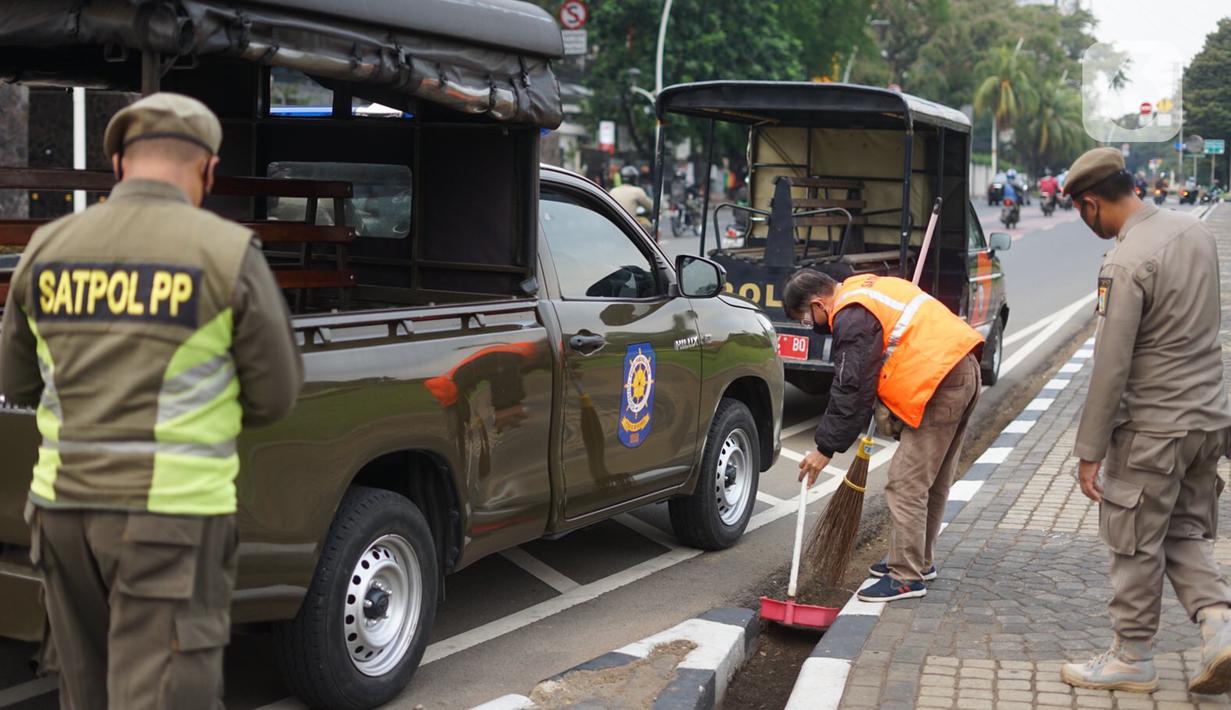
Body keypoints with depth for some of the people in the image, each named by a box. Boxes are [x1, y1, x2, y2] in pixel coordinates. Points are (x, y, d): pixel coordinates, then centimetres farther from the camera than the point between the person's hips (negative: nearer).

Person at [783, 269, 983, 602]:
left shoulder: (852, 318, -13)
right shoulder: (864, 290, 17)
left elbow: (851, 391, -13)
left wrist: (825, 449, -7)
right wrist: (885, 402, 20)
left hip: (939, 384, -10)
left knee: (906, 484, -6)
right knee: (933, 482, 19)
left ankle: (907, 577, -2)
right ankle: (918, 561, 31)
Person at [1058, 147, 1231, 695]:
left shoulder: (1125, 265, -22)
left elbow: (1110, 369, -20)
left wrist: (1089, 451, -14)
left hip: (1152, 429, -8)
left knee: (1136, 546, 6)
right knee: (1186, 535, 20)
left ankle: (1132, 659, 18)